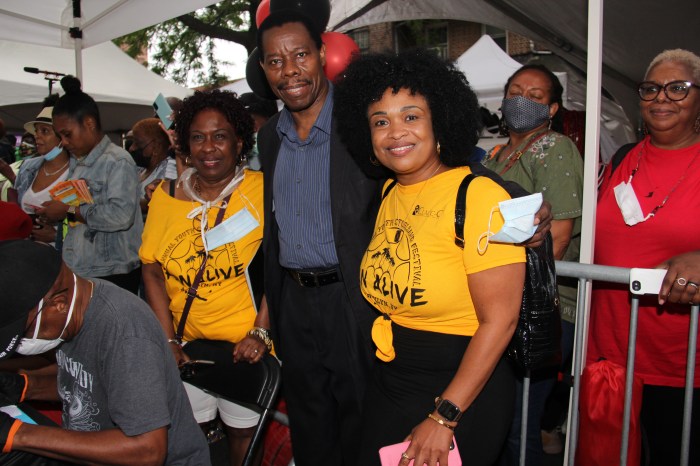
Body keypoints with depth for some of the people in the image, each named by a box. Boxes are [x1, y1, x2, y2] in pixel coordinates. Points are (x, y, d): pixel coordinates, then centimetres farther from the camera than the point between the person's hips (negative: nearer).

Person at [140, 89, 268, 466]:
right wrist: (168, 339, -2)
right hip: (186, 345, 3)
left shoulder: (261, 189, -8)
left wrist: (261, 332, -15)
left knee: (243, 432, 12)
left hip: (245, 347, -3)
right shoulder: (167, 195, 2)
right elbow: (152, 269, 4)